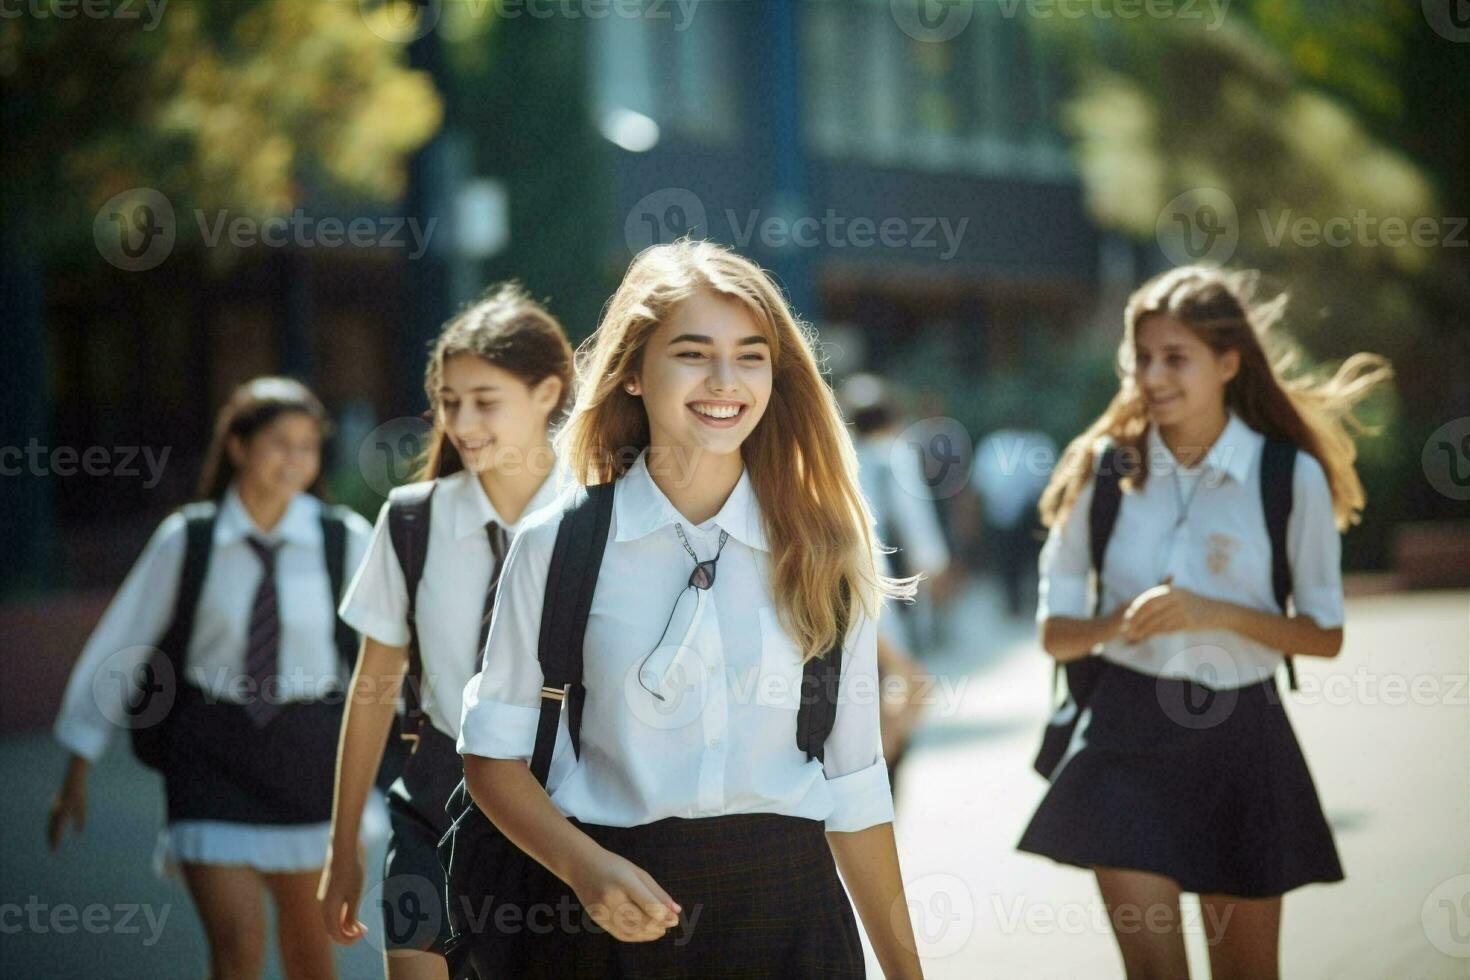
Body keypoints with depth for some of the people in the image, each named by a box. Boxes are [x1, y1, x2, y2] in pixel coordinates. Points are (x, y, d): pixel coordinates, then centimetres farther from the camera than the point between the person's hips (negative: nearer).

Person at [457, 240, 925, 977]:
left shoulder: (819, 556, 5)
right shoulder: (559, 548, 0)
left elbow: (852, 785, 8)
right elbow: (493, 751, 2)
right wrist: (586, 868, -14)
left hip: (787, 912, 1)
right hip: (613, 916, -1)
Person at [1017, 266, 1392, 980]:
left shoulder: (1291, 477, -5)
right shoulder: (1104, 470, 0)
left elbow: (1325, 634, -2)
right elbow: (1056, 633, 4)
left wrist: (1214, 614, -17)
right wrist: (1120, 624, -18)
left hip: (1238, 733, 0)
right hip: (1127, 738, 0)